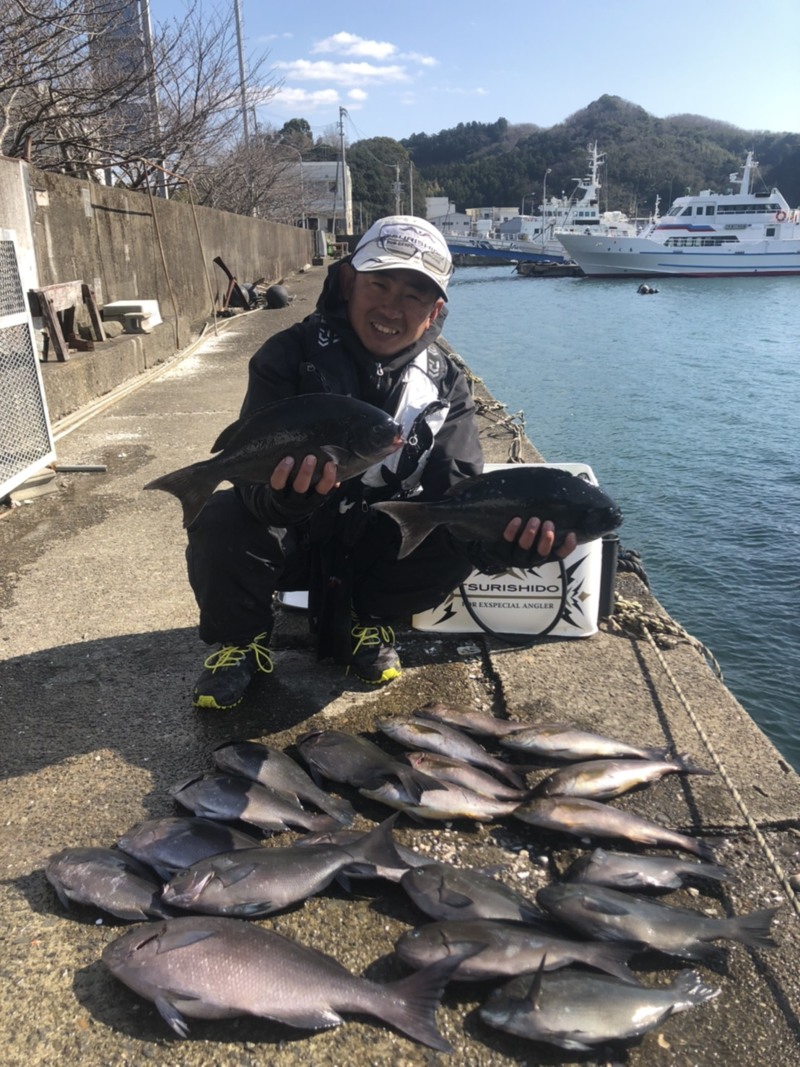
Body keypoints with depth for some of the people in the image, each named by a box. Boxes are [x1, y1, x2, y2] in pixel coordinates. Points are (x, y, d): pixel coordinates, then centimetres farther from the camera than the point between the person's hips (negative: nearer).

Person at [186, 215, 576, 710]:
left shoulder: (447, 386, -7)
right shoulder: (290, 355, -15)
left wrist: (503, 532, -42)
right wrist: (283, 495, -51)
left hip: (378, 548, 3)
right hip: (293, 539, -2)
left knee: (459, 540, -25)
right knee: (222, 524, -32)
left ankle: (363, 622, 4)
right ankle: (243, 638, 1)